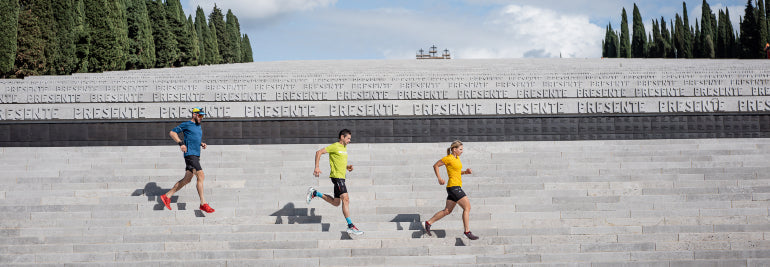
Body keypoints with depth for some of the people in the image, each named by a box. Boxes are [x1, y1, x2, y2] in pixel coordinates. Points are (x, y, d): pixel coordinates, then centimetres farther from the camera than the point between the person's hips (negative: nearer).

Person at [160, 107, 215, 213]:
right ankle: (203, 203, -17)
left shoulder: (199, 127, 22)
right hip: (190, 154, -9)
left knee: (187, 179, 10)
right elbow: (172, 132, -2)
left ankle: (167, 196, 20)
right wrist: (181, 143, -14)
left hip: (196, 156, 9)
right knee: (201, 176, -17)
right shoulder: (186, 124, -2)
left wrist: (202, 144, 11)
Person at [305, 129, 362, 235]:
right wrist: (317, 168, -17)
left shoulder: (344, 148, 18)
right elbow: (319, 152, -10)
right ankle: (350, 226, -18)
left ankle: (314, 193, 26)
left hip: (341, 177, 10)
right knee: (346, 199, -17)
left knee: (336, 203, 13)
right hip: (337, 176, -10)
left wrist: (347, 167, 10)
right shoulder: (335, 146, -8)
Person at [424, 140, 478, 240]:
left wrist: (465, 172, 7)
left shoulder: (457, 158, 15)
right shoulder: (448, 158, -10)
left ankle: (429, 223, 20)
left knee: (447, 211, 12)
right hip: (454, 186, -9)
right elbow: (435, 165, -3)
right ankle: (467, 232, -6)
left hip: (456, 187, 9)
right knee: (467, 207, -10)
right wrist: (439, 178, -11)